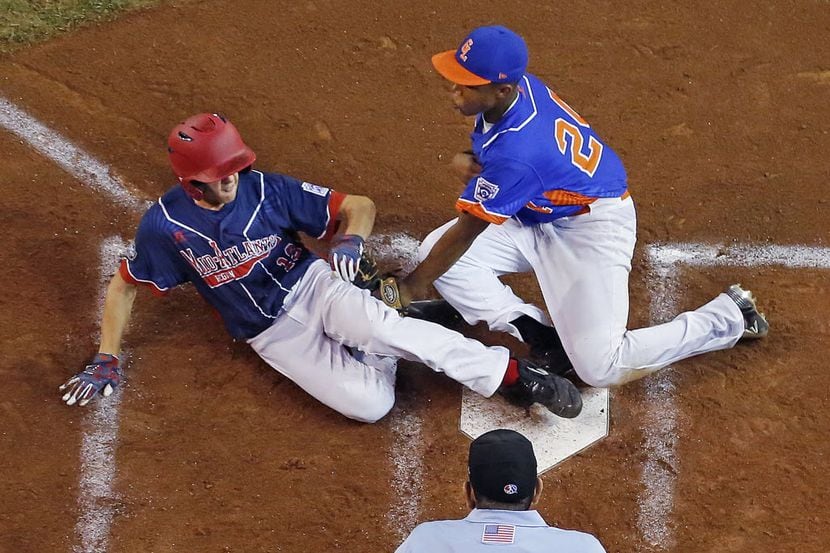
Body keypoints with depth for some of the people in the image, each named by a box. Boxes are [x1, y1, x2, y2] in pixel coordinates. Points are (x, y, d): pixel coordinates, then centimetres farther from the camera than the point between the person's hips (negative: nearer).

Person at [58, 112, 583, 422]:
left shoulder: (267, 190, -12)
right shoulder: (165, 225, -12)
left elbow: (360, 205, -8)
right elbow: (124, 286, 4)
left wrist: (351, 240, -30)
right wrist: (106, 360, 0)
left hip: (312, 287, 0)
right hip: (273, 335, 0)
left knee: (380, 327, -36)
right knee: (369, 404, -24)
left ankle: (512, 373, -28)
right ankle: (392, 340, 6)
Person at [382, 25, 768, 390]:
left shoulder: (515, 152, -37)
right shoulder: (517, 83, -14)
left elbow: (467, 231, -25)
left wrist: (410, 286, -12)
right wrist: (472, 161, -13)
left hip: (592, 230, -9)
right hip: (540, 217, 9)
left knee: (600, 369, -11)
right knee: (435, 251, -8)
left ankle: (729, 317, 7)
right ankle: (542, 336, -3)